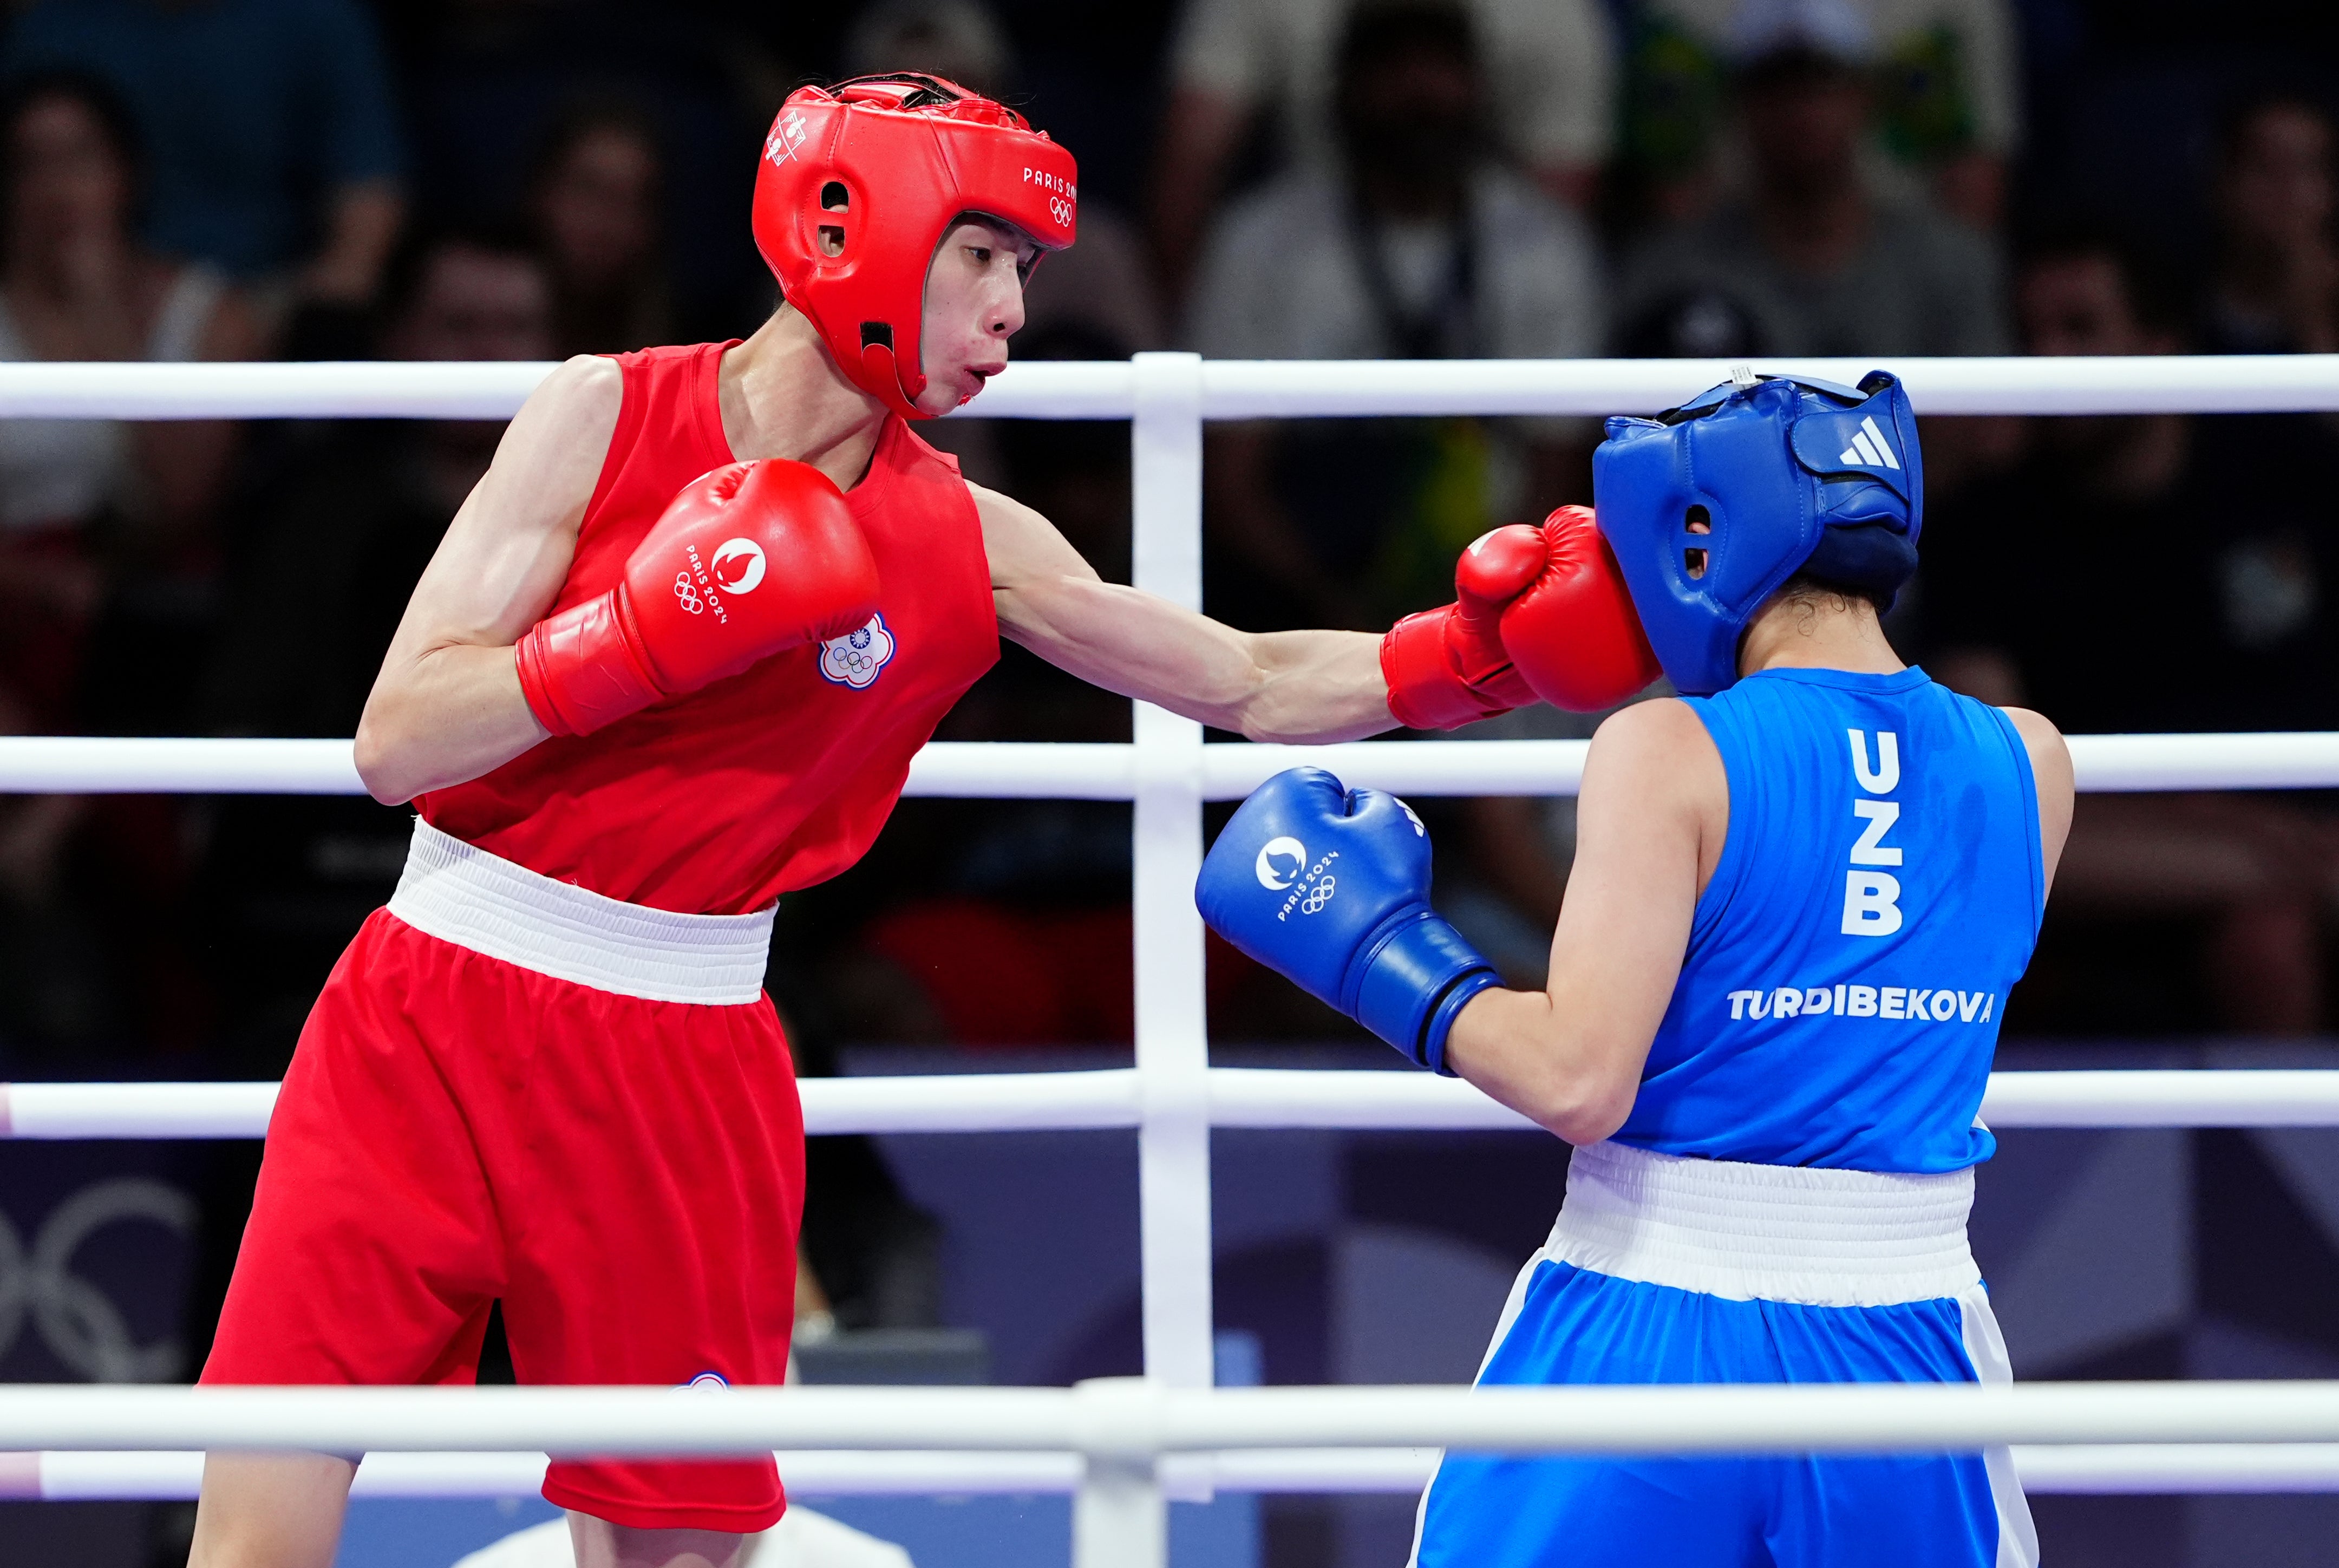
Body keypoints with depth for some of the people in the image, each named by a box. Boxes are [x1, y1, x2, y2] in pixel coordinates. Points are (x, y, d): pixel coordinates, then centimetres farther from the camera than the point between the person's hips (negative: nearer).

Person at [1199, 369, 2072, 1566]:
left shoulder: (1666, 751, -11)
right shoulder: (2027, 767, 2)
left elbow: (1579, 1081, -17)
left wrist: (1374, 946, -5)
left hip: (1653, 1327, -3)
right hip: (1907, 1334, 4)